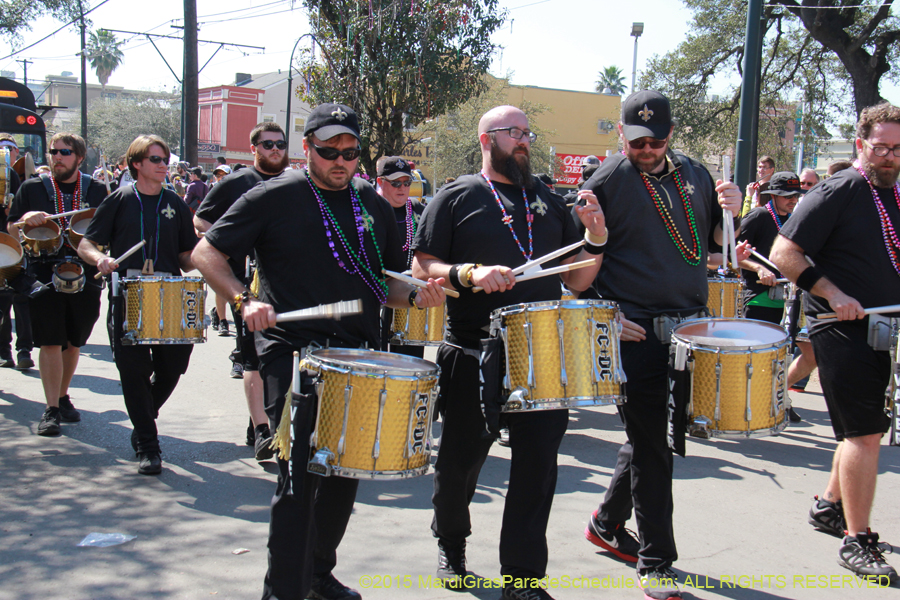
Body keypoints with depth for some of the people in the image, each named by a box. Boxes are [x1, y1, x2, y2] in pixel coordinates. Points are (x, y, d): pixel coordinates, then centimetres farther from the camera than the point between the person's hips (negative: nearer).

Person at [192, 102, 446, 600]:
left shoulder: (374, 207, 11)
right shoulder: (275, 198, -3)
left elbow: (386, 283, 18)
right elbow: (207, 252, -2)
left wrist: (415, 296, -4)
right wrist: (245, 300, -18)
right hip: (293, 353, -5)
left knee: (346, 474, 14)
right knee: (300, 478, -11)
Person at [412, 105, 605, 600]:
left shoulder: (549, 202, 16)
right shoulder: (456, 198, 4)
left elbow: (576, 280, 16)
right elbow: (421, 269, -3)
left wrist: (595, 240, -2)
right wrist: (470, 274, -20)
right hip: (473, 354, -3)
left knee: (538, 460, -2)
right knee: (461, 458, 10)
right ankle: (451, 544, 37)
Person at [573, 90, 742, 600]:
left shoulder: (695, 174, 11)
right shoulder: (607, 182, -6)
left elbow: (714, 242, 20)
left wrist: (731, 213, 0)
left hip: (689, 328, 6)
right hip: (636, 331, -6)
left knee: (652, 435, 16)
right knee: (652, 444, -3)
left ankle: (607, 524, 36)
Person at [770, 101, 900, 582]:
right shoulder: (838, 192, -11)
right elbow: (784, 254, -16)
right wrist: (832, 293, -22)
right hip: (843, 329, -8)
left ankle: (830, 505, 36)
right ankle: (856, 542, 0)